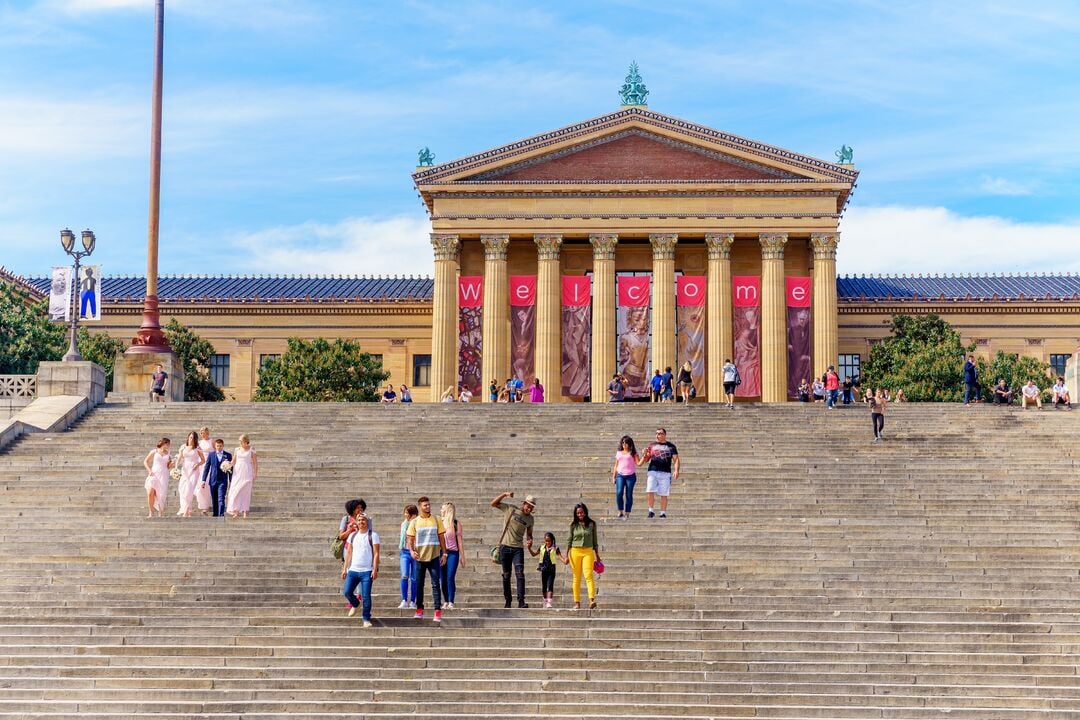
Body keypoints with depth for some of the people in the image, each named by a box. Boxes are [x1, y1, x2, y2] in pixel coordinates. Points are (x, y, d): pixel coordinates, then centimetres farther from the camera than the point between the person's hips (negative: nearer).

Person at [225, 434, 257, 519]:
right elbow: (233, 461, 15)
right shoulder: (237, 450, 10)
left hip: (247, 473, -4)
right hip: (237, 471, 4)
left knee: (246, 492, -4)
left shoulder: (251, 450, 0)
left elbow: (255, 463, 1)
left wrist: (255, 475, -4)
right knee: (235, 491, -5)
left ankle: (245, 511, 0)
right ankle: (236, 510, -2)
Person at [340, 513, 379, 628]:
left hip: (367, 571, -4)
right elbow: (349, 553, 14)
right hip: (353, 570, 4)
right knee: (347, 592, -7)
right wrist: (344, 569, 8)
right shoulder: (353, 536, 13)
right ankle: (355, 604, 24)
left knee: (366, 596, -6)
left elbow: (376, 554, -5)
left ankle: (366, 619, 5)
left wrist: (375, 570, -13)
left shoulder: (373, 535, -1)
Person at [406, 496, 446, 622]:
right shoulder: (414, 522, 3)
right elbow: (410, 539, 4)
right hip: (420, 557, 1)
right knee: (419, 584, 7)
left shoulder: (437, 520, 3)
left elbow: (441, 537, 7)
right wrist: (411, 550, -14)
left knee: (435, 584, -5)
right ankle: (419, 610, 16)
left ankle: (438, 611, -5)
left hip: (434, 556, -1)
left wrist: (444, 553, 1)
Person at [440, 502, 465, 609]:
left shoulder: (456, 523, 2)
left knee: (450, 578, -11)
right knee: (443, 579, 3)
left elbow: (460, 540, 4)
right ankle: (446, 601, 11)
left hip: (453, 553, -3)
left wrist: (462, 556, 2)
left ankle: (451, 602, -12)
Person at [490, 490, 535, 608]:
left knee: (520, 573, -15)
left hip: (518, 548, 1)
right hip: (505, 546, -1)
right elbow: (493, 504, -2)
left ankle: (521, 601, -20)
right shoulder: (511, 508, 0)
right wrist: (505, 494, -15)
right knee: (506, 575, 4)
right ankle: (507, 601, 13)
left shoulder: (530, 519, 9)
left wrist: (530, 540, -2)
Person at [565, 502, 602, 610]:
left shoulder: (591, 524, 4)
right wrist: (567, 555, 6)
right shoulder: (573, 524, 4)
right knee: (576, 578, 5)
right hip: (575, 552, 1)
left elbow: (595, 540, 10)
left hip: (588, 552, -1)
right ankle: (577, 602, 9)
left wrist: (597, 555, 11)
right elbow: (569, 540, 9)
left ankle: (592, 600, -27)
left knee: (588, 575, -17)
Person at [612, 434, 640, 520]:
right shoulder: (619, 452, 15)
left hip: (630, 476, -2)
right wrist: (613, 476, 15)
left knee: (629, 495, -2)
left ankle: (627, 514, 3)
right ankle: (621, 512, -4)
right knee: (619, 493, -15)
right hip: (620, 475, 2)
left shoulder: (633, 453, 5)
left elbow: (638, 463, -4)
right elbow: (616, 465, 19)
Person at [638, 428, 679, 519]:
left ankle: (663, 513, 7)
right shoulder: (652, 445, 14)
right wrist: (644, 454, -7)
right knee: (649, 491, -13)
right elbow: (646, 459, 16)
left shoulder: (671, 446, 9)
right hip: (652, 472, 1)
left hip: (665, 473, -1)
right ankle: (651, 510, -1)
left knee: (663, 494, 0)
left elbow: (676, 459, 4)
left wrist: (676, 470, -10)